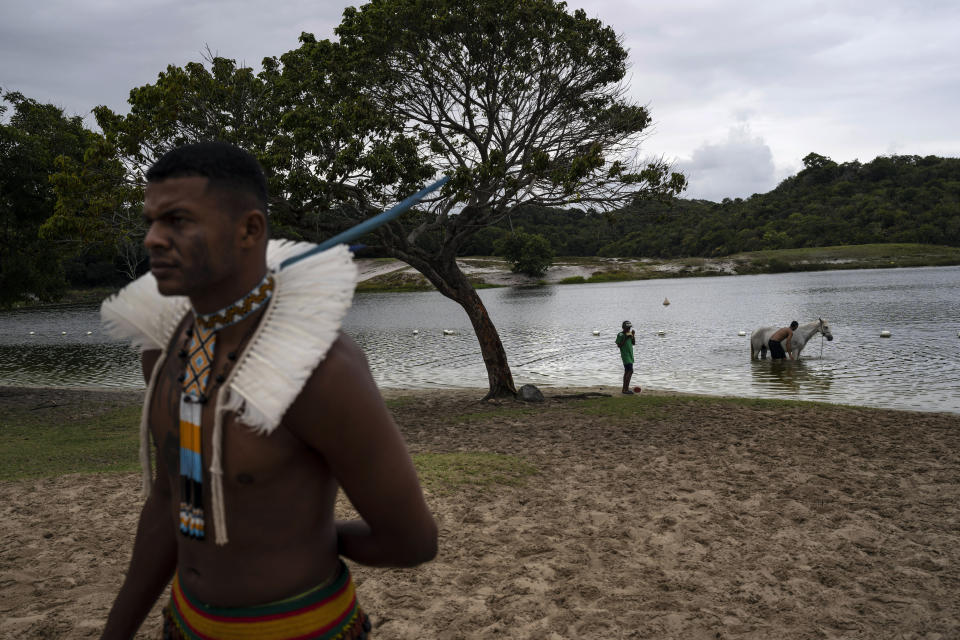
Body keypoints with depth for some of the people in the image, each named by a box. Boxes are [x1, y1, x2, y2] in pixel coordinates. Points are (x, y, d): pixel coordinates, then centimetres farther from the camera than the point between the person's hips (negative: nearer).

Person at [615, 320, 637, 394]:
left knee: (627, 371, 10)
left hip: (630, 355, 9)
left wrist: (633, 335, 2)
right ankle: (626, 389, -15)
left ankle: (625, 389, 14)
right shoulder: (620, 335, -10)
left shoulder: (629, 334, 14)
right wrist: (625, 338, -22)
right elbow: (619, 345, -15)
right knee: (630, 371, -16)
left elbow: (633, 343, 16)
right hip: (625, 355, -9)